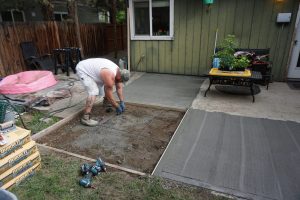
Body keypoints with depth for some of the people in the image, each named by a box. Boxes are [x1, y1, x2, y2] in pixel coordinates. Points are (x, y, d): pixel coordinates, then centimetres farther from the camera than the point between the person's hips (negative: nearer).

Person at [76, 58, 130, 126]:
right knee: (94, 91, -24)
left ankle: (106, 102, 37)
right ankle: (85, 118, -23)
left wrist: (122, 102, 6)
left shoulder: (118, 70, -6)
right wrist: (117, 107, -9)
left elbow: (119, 87, 6)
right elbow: (109, 95, -22)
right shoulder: (110, 77, -32)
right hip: (82, 70, -9)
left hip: (90, 67, 9)